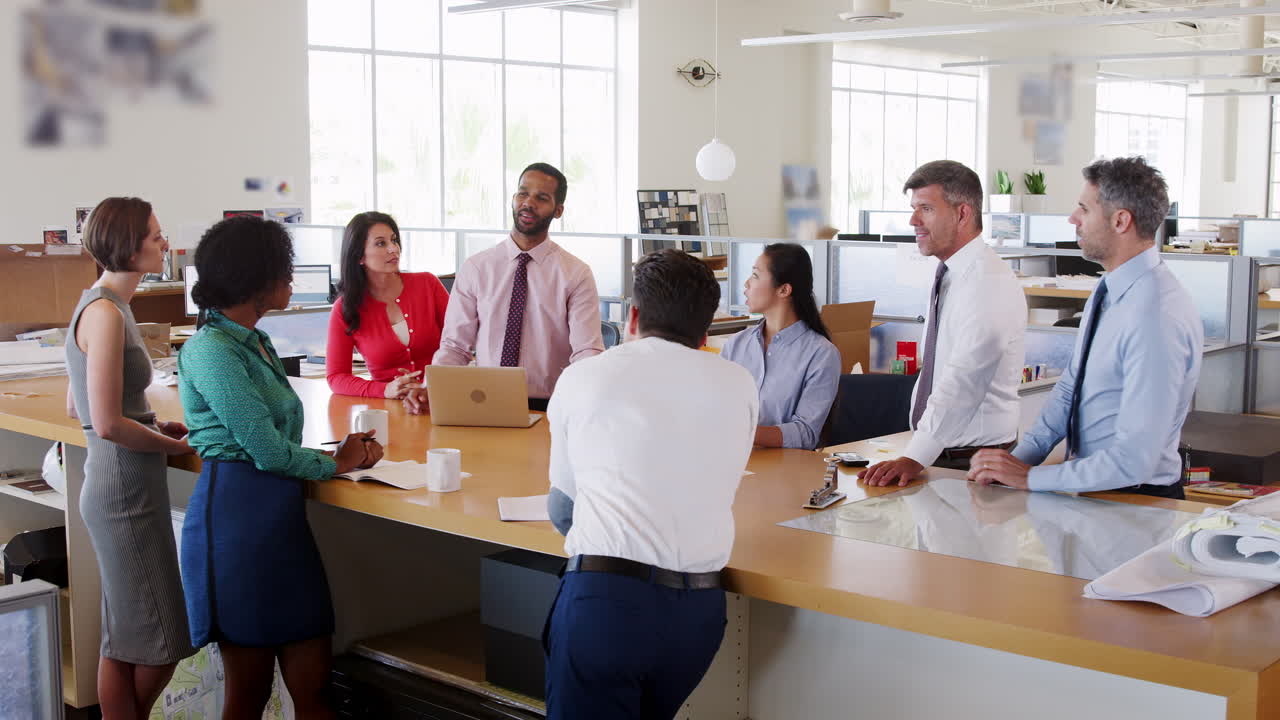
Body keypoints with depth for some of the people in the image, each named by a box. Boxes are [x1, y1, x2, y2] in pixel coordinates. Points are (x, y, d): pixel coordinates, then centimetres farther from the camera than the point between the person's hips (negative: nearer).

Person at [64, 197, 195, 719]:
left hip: (124, 485, 10)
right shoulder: (105, 313, -18)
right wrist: (177, 445, -8)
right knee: (160, 642, 1)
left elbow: (77, 407, 18)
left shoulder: (103, 305, 12)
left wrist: (158, 427, 11)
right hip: (126, 491, -10)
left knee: (127, 639, 16)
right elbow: (108, 423, -22)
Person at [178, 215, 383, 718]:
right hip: (238, 518, -8)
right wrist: (336, 463, 1)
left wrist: (343, 450, 1)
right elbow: (267, 451, -15)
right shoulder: (211, 349, -14)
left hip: (281, 516, 8)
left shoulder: (255, 342, 15)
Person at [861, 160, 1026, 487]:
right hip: (934, 454, 7)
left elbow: (962, 381, -25)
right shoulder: (947, 277, 12)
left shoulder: (990, 282, -16)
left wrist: (915, 458, -30)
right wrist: (914, 454, 12)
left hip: (974, 463, -7)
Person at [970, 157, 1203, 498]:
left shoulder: (1157, 317, -22)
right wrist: (1020, 457, -1)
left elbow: (1133, 461, -23)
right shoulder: (1108, 293, 7)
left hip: (1138, 502, -7)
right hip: (1092, 484, 7)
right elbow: (1069, 389, 12)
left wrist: (1030, 477, -17)